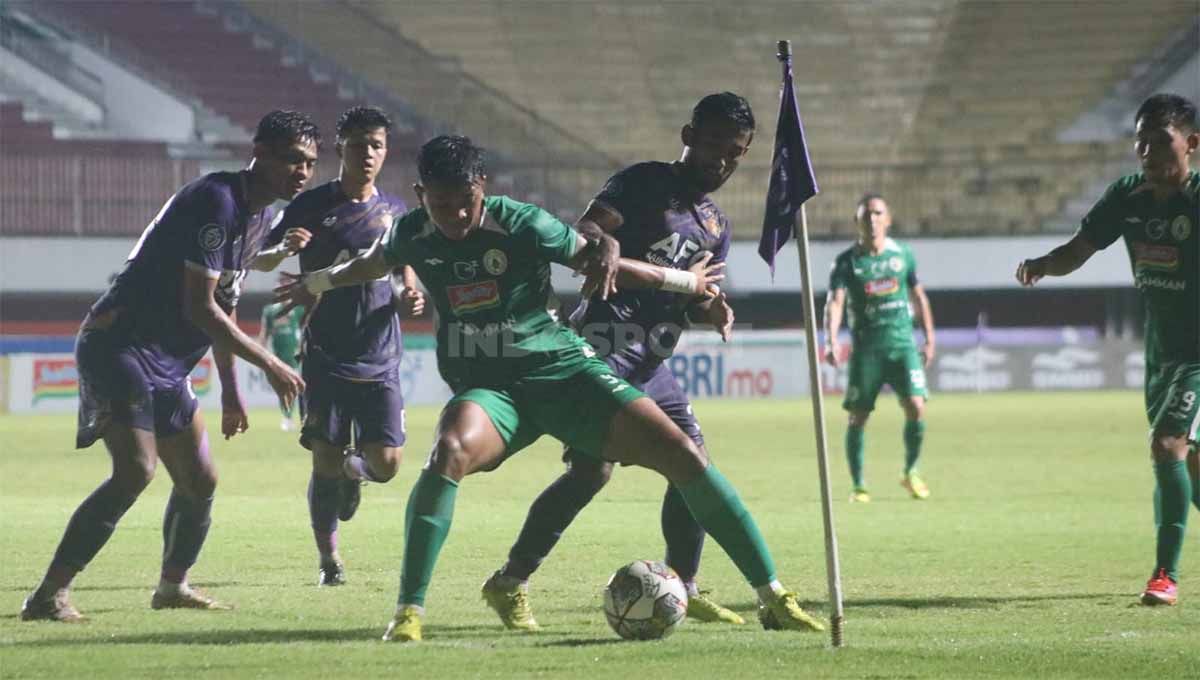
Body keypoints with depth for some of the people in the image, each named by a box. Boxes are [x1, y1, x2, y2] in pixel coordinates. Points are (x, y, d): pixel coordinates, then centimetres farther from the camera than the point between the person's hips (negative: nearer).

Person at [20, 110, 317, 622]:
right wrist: (269, 364, -15)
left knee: (199, 480, 13)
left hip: (166, 363, 10)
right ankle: (49, 595, -22)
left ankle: (172, 587, 34)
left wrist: (230, 390, 23)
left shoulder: (259, 216, 13)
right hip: (119, 345, -10)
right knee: (135, 470, -23)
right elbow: (198, 308, -21)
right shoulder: (215, 202, -19)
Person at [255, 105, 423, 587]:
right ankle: (327, 558, 12)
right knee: (325, 464, -6)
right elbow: (261, 260, 2)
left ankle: (354, 468, 31)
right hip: (325, 360, -2)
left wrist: (409, 299, -6)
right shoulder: (312, 206, -2)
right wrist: (283, 247, -22)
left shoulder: (395, 212, 8)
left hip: (380, 361, 2)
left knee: (386, 463, -6)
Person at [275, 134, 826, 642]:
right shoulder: (412, 235, 0)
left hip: (564, 370, -1)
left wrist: (685, 281, 1)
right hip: (487, 389, 1)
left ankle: (774, 597, -7)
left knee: (683, 453, -16)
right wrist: (317, 283, 41)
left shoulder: (522, 225, -13)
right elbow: (375, 263, 25)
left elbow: (600, 259, 1)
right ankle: (409, 612, -30)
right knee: (450, 451, -36)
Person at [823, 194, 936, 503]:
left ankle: (910, 472, 10)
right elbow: (835, 302, -13)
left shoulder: (903, 254, 6)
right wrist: (831, 341, -28)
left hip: (903, 342, 1)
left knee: (916, 407, -13)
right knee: (858, 417, -1)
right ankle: (858, 486, 12)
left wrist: (930, 337, 14)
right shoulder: (847, 261, -2)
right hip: (866, 347, -1)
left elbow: (918, 295, 17)